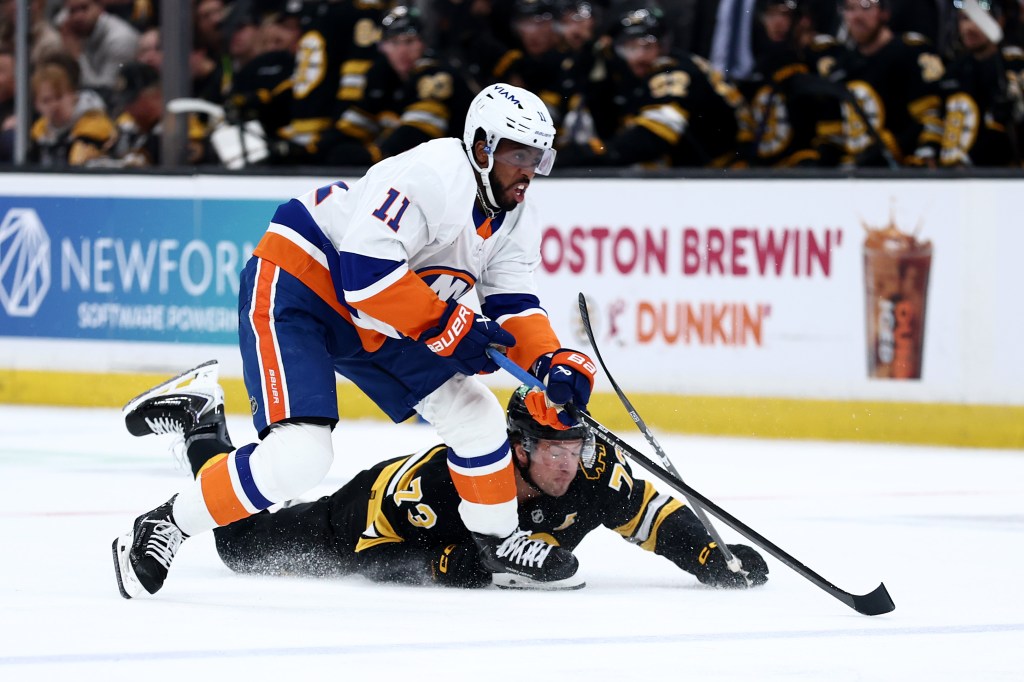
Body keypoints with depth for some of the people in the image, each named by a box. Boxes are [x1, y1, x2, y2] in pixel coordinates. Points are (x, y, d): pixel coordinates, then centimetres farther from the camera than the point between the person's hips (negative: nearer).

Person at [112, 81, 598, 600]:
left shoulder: (514, 218, 3)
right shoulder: (433, 175, -27)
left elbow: (513, 305, 3)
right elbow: (365, 265, -33)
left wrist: (555, 364, -16)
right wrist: (448, 326, -26)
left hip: (374, 324, 10)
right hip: (293, 289, -10)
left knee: (474, 413, 7)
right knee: (299, 454, -24)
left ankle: (498, 539, 26)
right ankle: (163, 528, -11)